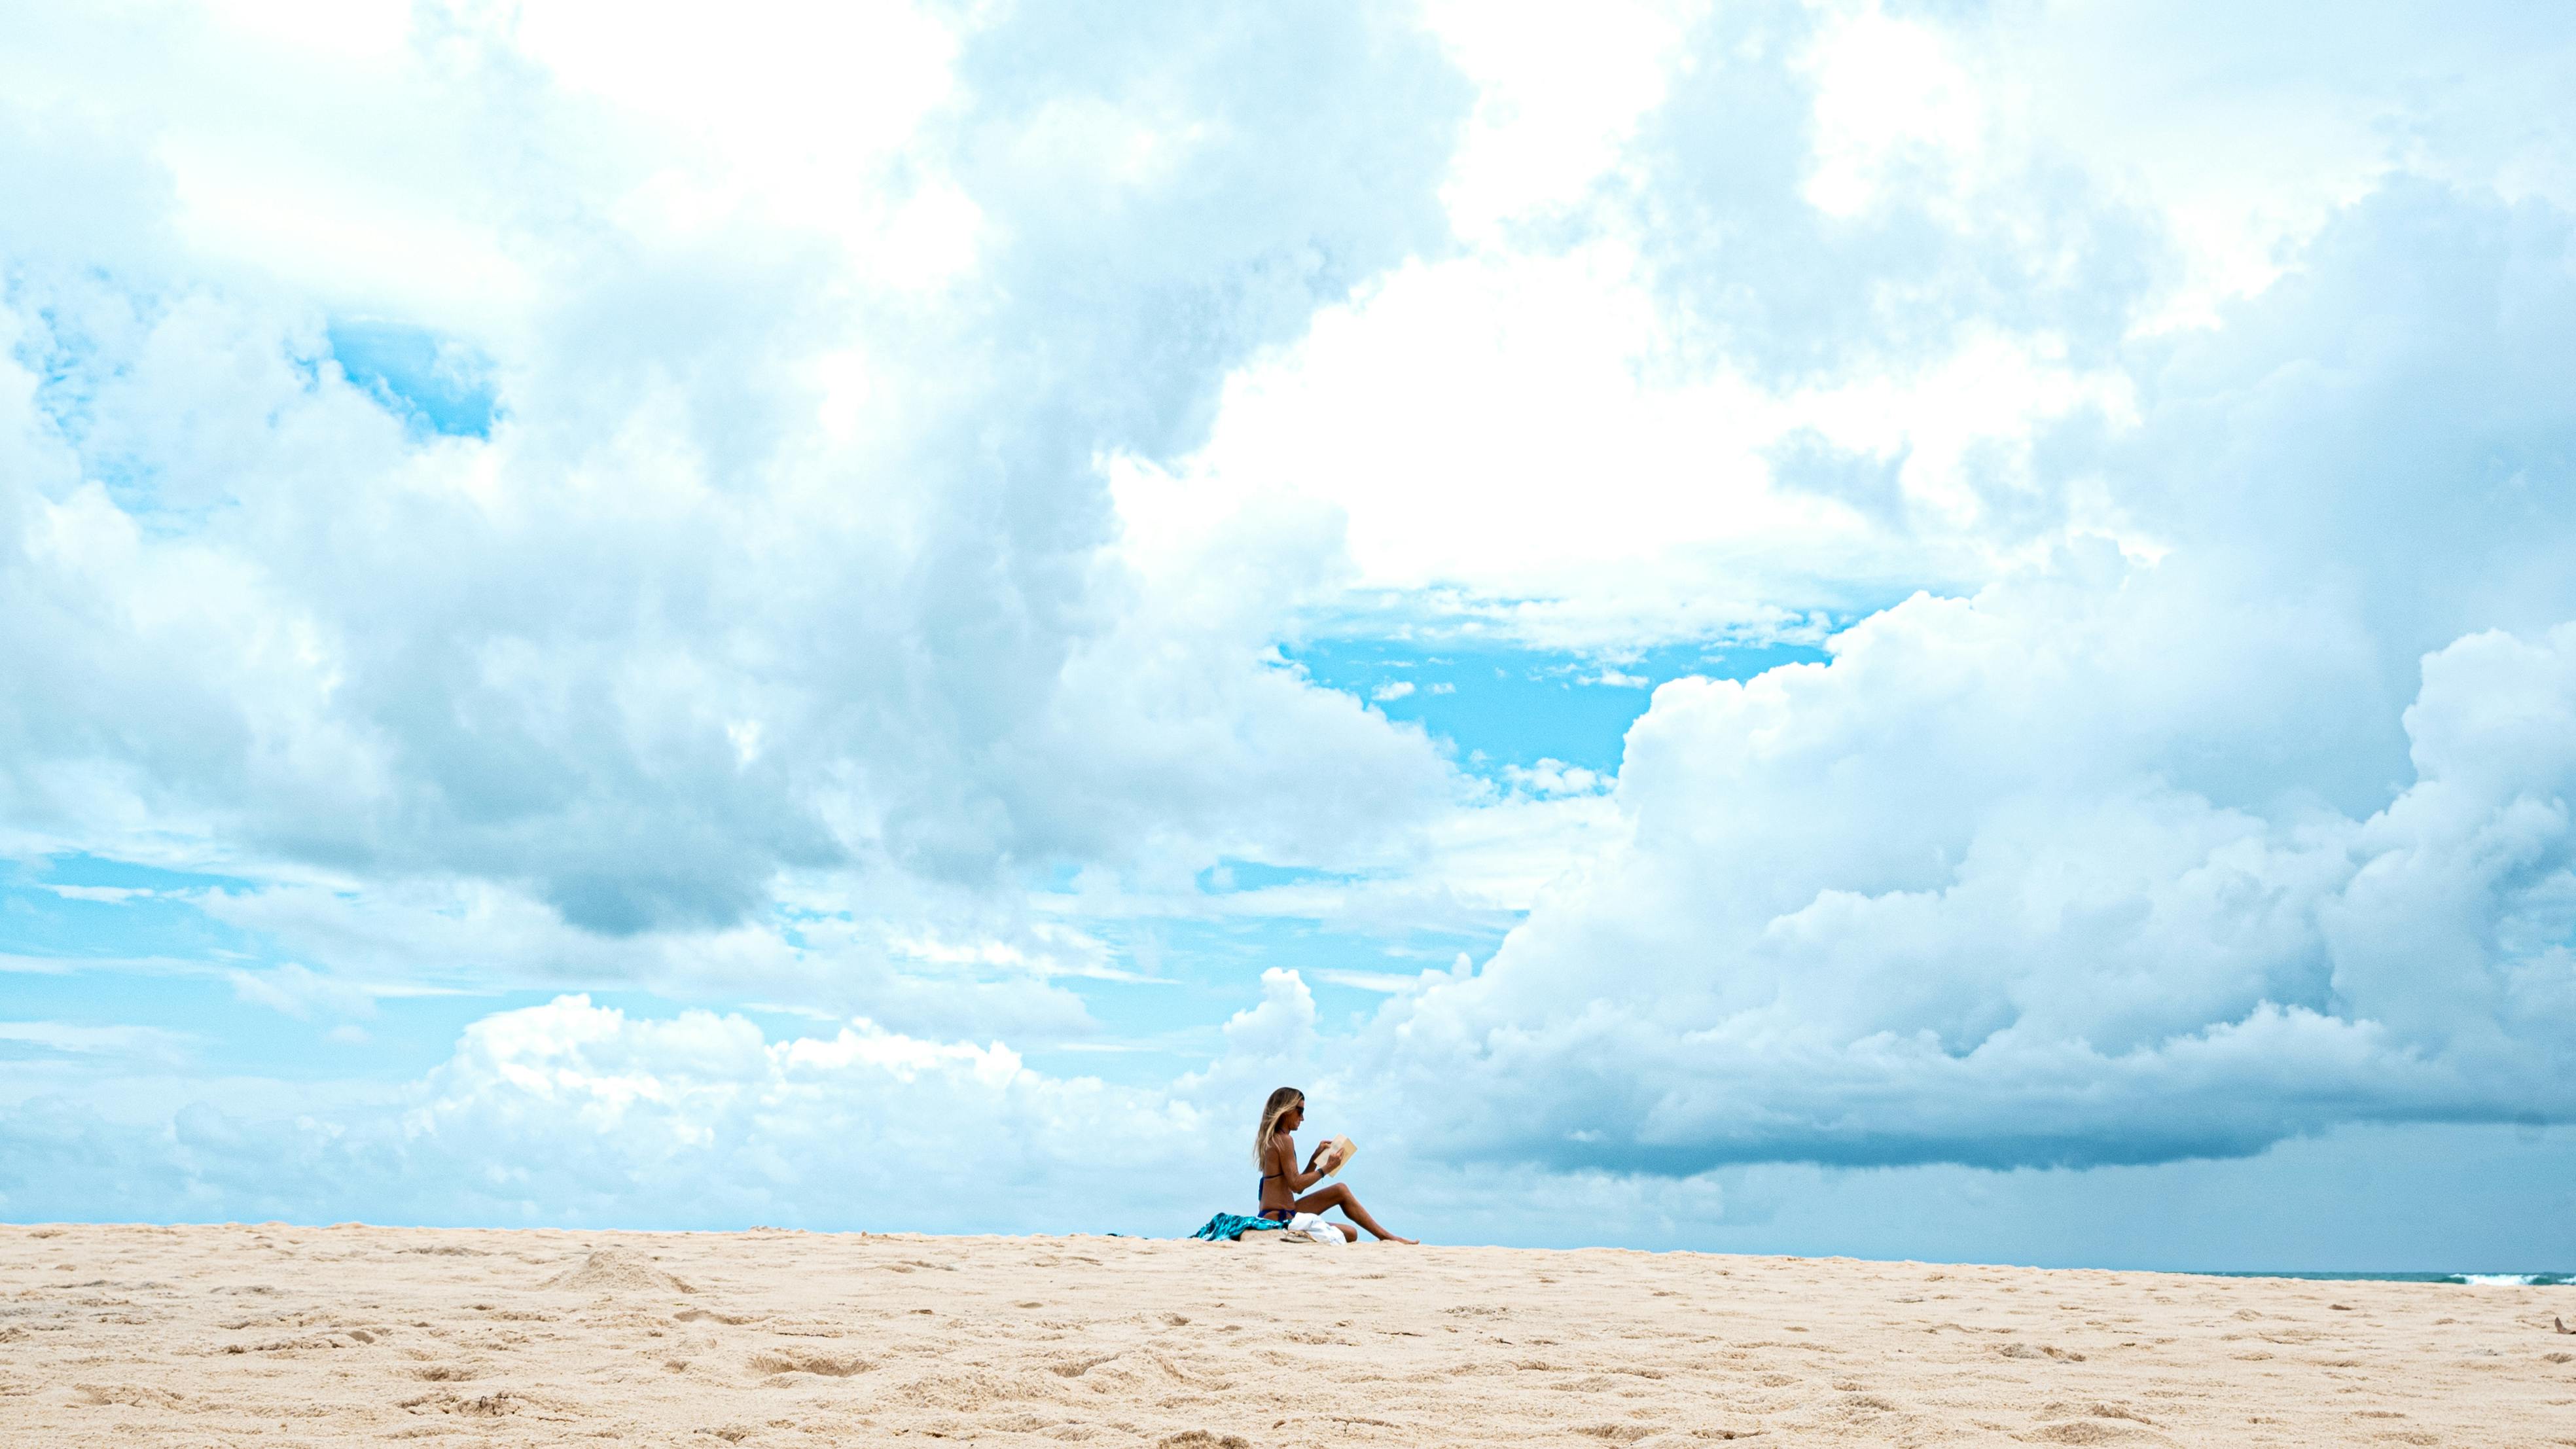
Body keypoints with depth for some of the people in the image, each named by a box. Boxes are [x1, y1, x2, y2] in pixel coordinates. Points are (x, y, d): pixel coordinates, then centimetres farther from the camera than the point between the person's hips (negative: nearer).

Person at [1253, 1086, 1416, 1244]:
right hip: (1280, 1219, -9)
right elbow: (1296, 1185, -17)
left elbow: (1298, 1186, 18)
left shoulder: (1273, 1140, 19)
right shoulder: (1284, 1140, -12)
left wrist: (1316, 1158, 14)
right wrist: (1326, 1168, -7)